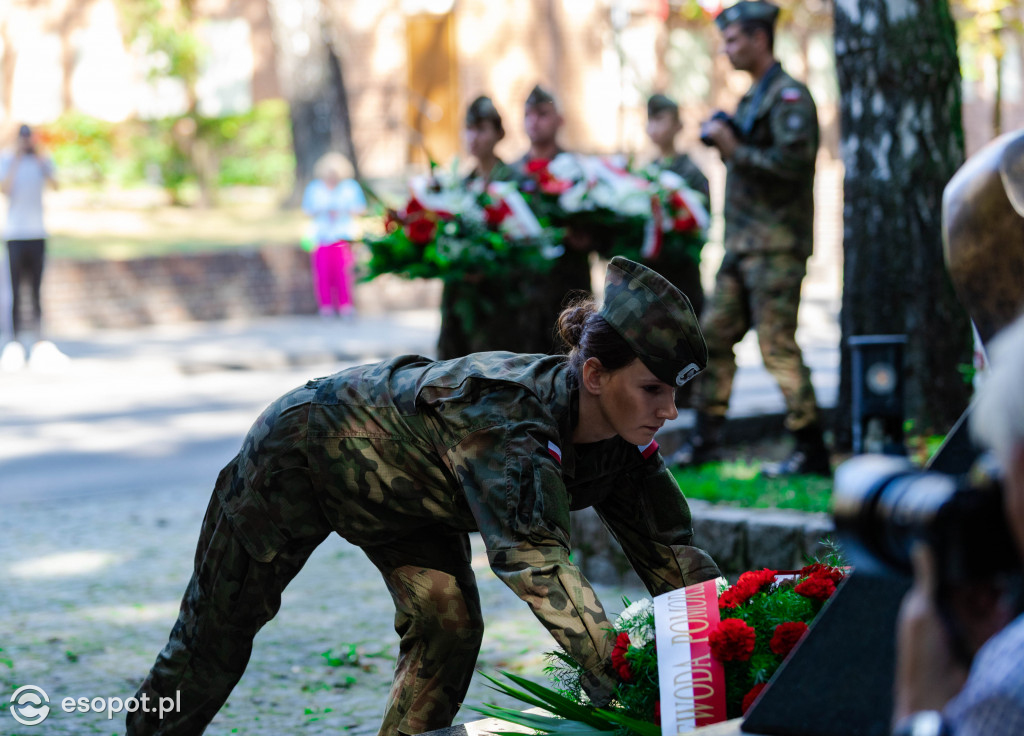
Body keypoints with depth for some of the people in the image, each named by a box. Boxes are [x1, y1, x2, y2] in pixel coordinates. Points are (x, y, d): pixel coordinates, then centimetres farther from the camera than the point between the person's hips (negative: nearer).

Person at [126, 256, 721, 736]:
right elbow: (532, 556, -57)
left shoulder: (625, 443, -22)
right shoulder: (503, 415, -45)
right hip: (304, 448, -6)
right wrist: (619, 676, -66)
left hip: (404, 493, 6)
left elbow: (673, 553, -17)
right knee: (221, 622, 12)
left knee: (450, 626, -12)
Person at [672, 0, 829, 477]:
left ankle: (811, 450, -3)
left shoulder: (789, 96, -11)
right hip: (741, 242, 10)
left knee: (778, 346, -9)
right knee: (715, 336, 10)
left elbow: (793, 161, -22)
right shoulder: (752, 99, 19)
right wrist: (723, 141, 6)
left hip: (775, 245, -10)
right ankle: (705, 441, 17)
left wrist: (735, 150, -17)